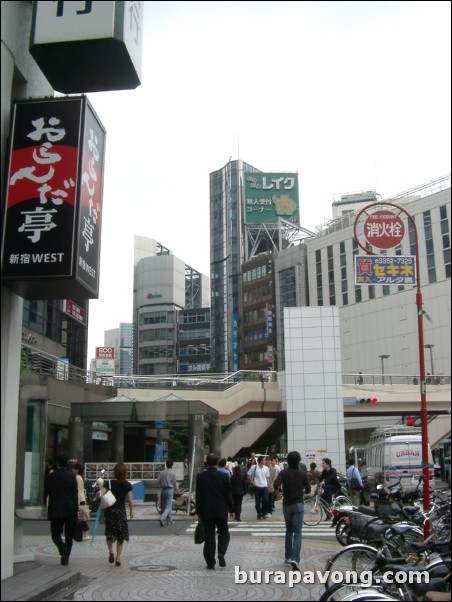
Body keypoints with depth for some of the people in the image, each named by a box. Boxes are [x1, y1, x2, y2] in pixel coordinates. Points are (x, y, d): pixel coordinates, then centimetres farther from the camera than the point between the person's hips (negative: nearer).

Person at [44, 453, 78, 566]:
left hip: (56, 510, -2)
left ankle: (63, 548, -19)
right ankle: (65, 557, 10)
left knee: (55, 532, 7)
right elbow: (75, 494, -2)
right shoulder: (71, 476, -1)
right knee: (69, 535, 11)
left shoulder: (51, 476, -5)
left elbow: (45, 493, -2)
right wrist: (76, 509, 2)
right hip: (70, 509, 2)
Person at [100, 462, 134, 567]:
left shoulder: (109, 483, -8)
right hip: (121, 511, 0)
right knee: (120, 535, 11)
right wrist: (131, 511, 7)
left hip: (109, 511, 0)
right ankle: (118, 558, 10)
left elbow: (100, 494, -22)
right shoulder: (127, 485, -8)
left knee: (110, 533, 18)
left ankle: (110, 551, -5)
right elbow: (130, 500, -6)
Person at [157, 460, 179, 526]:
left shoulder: (162, 472, 3)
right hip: (170, 490, -5)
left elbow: (158, 482, 1)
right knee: (168, 507, -4)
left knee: (167, 505, 18)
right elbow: (174, 483, -5)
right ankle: (162, 518, -24)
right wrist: (177, 489, 13)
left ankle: (169, 520, 25)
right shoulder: (173, 473, -9)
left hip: (163, 490, 5)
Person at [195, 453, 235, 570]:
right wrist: (231, 510, 8)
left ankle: (210, 563, 7)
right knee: (224, 533, 15)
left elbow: (198, 495, -4)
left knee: (209, 536, 6)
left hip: (206, 512, 0)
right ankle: (221, 553, -7)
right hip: (221, 511, 0)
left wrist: (198, 511, 4)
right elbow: (229, 494, -1)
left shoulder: (200, 476, -5)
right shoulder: (224, 476, -4)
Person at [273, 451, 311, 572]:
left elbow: (276, 485, -20)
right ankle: (295, 559, -18)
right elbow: (308, 490, -3)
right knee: (297, 532, -4)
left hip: (287, 504, 2)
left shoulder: (284, 473, -5)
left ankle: (288, 557, 22)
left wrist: (281, 489, 2)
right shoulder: (303, 474, -5)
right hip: (298, 505, -2)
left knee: (289, 530, 19)